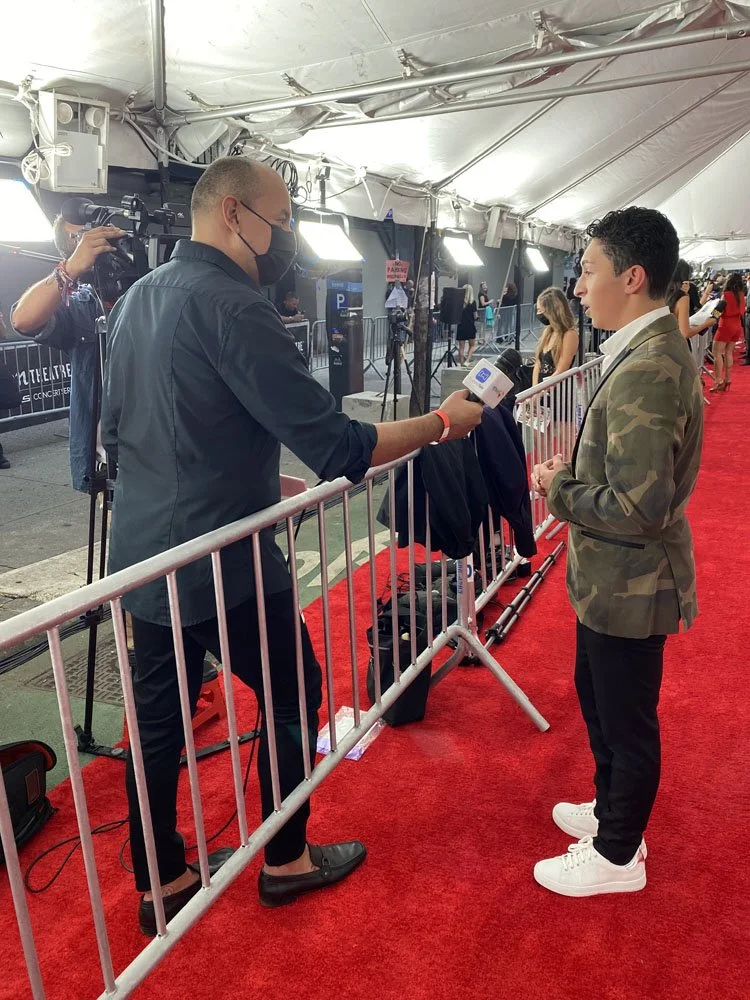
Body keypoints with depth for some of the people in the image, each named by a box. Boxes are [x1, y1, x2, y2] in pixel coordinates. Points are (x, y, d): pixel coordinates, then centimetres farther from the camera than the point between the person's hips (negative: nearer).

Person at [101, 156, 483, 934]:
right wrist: (441, 422, -9)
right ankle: (285, 861, 30)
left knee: (158, 718, 17)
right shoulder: (230, 304, -19)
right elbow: (336, 447, -22)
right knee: (292, 695, 12)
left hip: (142, 552, 8)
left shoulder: (137, 296, 9)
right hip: (217, 558, -8)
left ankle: (160, 885, 34)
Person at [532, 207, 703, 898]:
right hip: (614, 579, 10)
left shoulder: (647, 371, -27)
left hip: (631, 587, -10)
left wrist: (560, 490, -16)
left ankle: (617, 855, 35)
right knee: (597, 696, 26)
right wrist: (573, 474, 2)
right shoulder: (653, 349, 6)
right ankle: (612, 811, 49)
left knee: (627, 723, 11)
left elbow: (639, 508, -30)